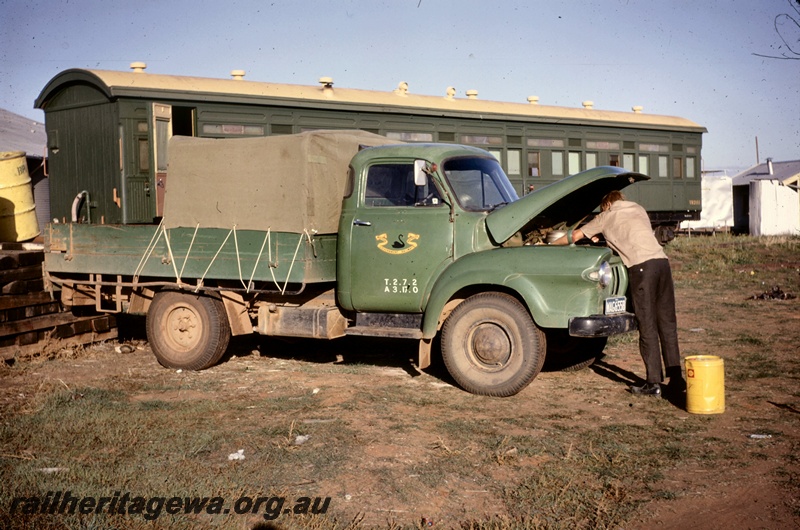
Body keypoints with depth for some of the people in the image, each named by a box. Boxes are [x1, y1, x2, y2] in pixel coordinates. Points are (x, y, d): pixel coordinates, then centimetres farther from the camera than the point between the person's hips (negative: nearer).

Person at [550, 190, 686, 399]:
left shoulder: (607, 216, 15)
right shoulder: (639, 209, 27)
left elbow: (575, 236, 23)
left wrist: (551, 244, 39)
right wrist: (606, 239, 50)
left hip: (642, 265, -5)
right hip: (662, 260, 5)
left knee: (647, 326, -1)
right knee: (668, 324, 8)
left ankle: (654, 383, -1)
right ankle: (676, 380, 8)